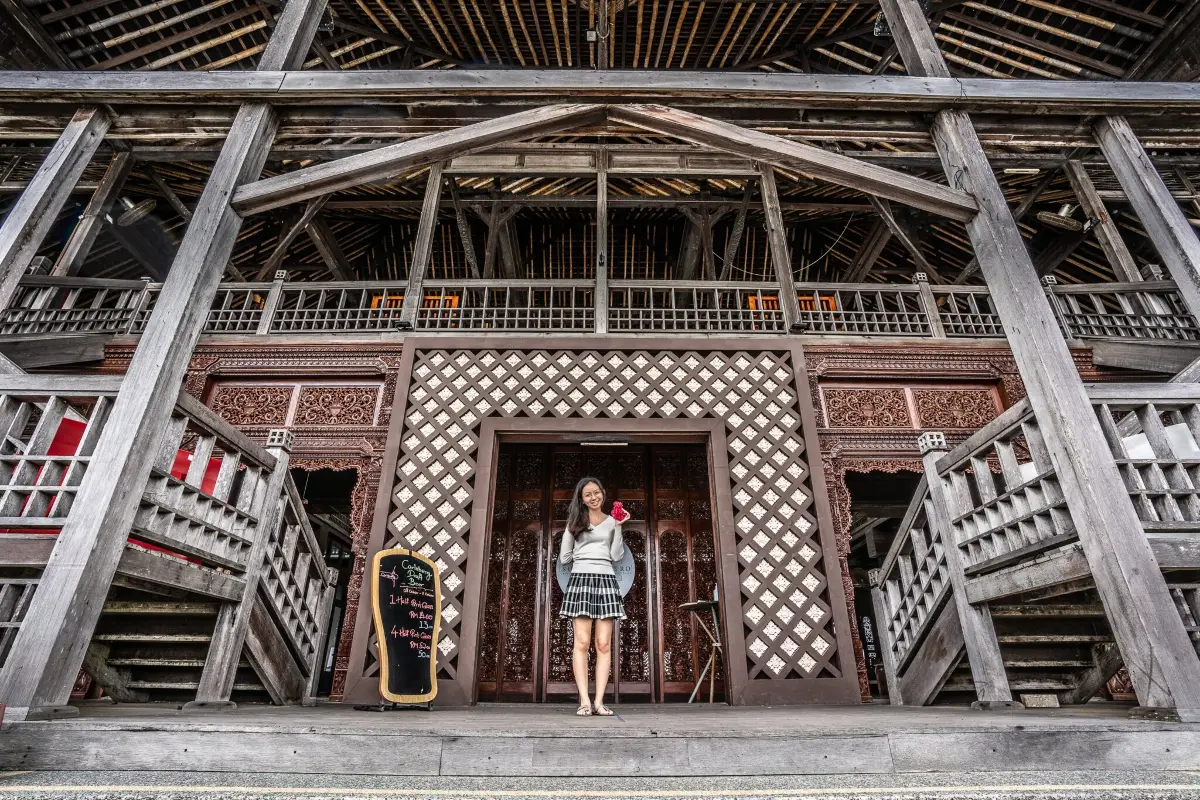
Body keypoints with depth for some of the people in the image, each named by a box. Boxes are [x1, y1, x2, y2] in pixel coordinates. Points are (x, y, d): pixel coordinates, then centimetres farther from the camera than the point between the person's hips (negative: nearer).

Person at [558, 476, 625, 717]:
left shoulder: (611, 521, 14)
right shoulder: (575, 521, 12)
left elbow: (616, 556, 4)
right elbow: (564, 557, 15)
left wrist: (618, 527, -1)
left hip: (605, 580, 1)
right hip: (580, 579, -1)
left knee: (604, 644, -5)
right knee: (582, 643, -8)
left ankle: (599, 702, -4)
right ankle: (584, 701, -8)